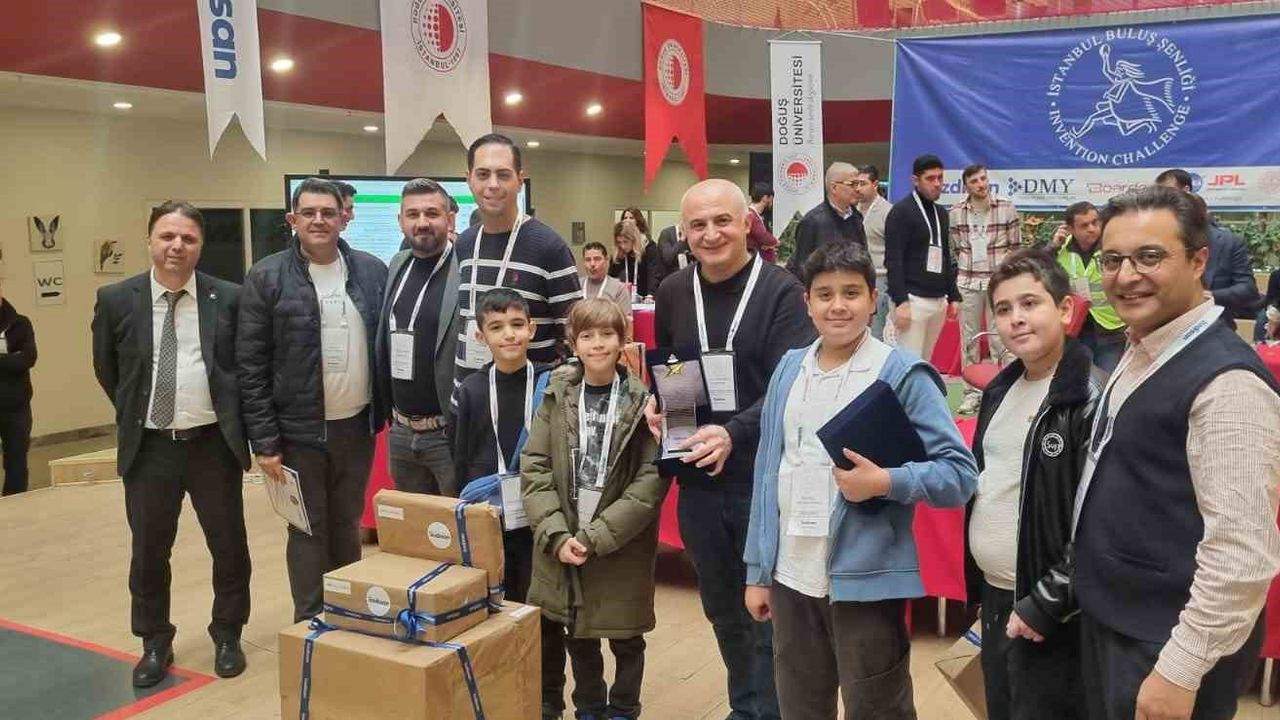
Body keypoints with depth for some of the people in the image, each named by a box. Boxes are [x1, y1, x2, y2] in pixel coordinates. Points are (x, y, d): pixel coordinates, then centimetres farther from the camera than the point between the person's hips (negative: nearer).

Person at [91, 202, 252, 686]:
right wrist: (136, 415, 13)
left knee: (229, 546, 10)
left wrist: (237, 421, 4)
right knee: (148, 551, 11)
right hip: (149, 447, 1)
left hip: (214, 444, 0)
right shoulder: (116, 300, -1)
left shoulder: (229, 299, -4)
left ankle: (227, 636, 29)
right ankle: (155, 643, 29)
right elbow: (106, 370, 12)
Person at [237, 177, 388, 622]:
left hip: (357, 425, 3)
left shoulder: (372, 271, 3)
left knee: (348, 526, 14)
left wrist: (387, 413, 3)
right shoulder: (266, 277, -6)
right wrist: (264, 440, -10)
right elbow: (251, 366, -7)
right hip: (299, 430, -3)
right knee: (308, 531, 7)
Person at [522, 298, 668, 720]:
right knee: (578, 636, 16)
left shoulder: (643, 400, -7)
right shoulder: (557, 396, 1)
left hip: (622, 547, -2)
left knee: (625, 639, 12)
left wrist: (594, 537, -16)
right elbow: (534, 469, -2)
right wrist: (558, 535, -13)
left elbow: (651, 480, -12)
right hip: (562, 545, 2)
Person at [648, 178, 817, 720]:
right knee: (723, 610, 20)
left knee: (769, 613, 5)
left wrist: (733, 433, -31)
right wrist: (656, 404, -2)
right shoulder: (672, 293, 5)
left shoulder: (781, 291, -10)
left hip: (764, 478, -5)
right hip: (698, 478, 5)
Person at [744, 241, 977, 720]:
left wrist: (886, 482, -25)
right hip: (790, 578, 5)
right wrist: (757, 570, 11)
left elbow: (960, 472, -9)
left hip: (865, 581, -5)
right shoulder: (789, 368, 7)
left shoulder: (903, 374, -9)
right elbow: (768, 471, 10)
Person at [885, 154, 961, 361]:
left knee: (926, 361, 11)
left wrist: (954, 296, 16)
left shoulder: (941, 213, 16)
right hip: (913, 299, -7)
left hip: (939, 300, 8)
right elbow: (893, 260, -14)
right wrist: (900, 301, -20)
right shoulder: (901, 211, -8)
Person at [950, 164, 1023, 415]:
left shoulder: (1006, 208, -3)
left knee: (999, 337, 1)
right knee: (968, 338, 7)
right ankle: (971, 392, 16)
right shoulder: (955, 213, 0)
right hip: (968, 281, 2)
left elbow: (1015, 246, 4)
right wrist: (968, 267, 10)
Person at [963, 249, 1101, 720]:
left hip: (1049, 615, -8)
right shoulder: (1001, 388, 7)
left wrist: (1044, 605, -18)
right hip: (994, 596, 8)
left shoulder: (1092, 400, -18)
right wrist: (982, 586, 13)